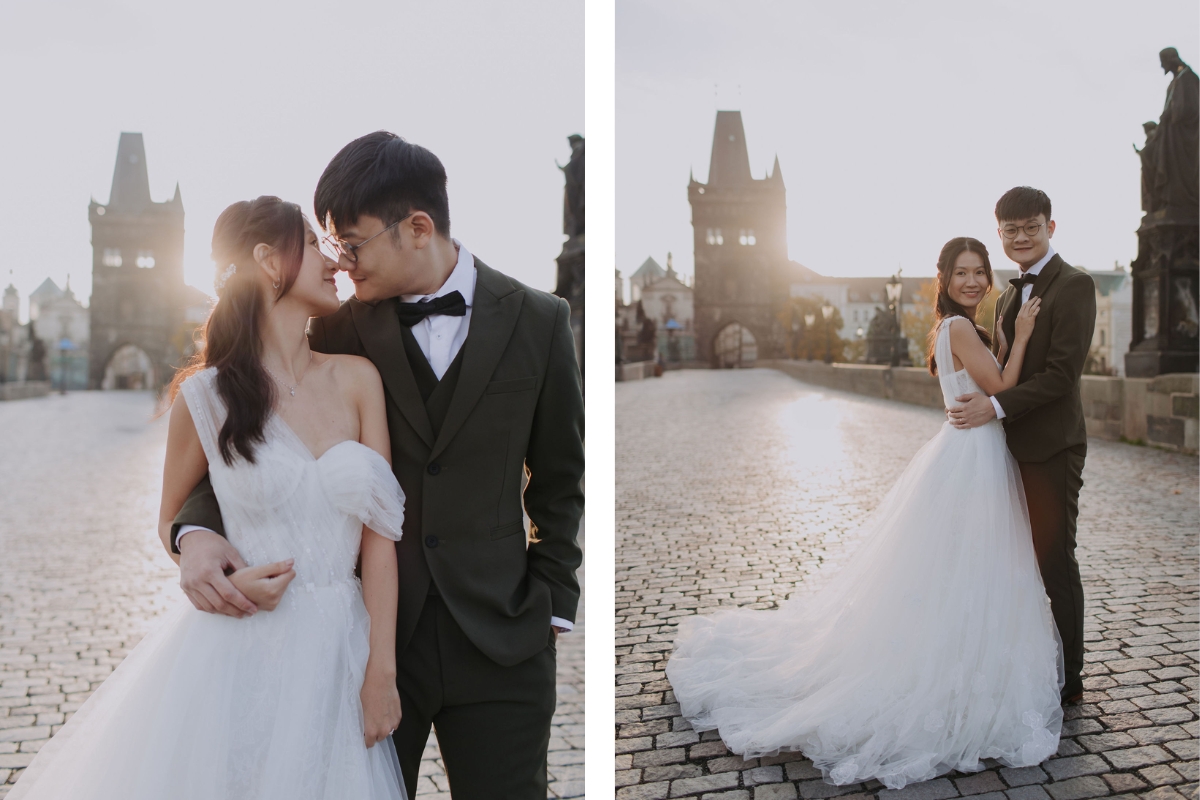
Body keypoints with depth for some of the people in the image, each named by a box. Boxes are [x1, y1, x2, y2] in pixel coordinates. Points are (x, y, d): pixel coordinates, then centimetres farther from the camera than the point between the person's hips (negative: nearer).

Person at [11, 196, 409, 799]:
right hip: (241, 650, -2)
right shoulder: (206, 395, -5)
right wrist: (224, 577, -10)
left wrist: (382, 671, -6)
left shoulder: (357, 379, -1)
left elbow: (378, 531, -3)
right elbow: (172, 521, 10)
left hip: (340, 650, 2)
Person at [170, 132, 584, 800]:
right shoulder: (341, 331, 1)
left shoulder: (539, 322, -1)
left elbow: (558, 482, 5)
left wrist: (551, 611, 1)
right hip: (373, 636, 1)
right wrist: (198, 530, -13)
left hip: (501, 641, -1)